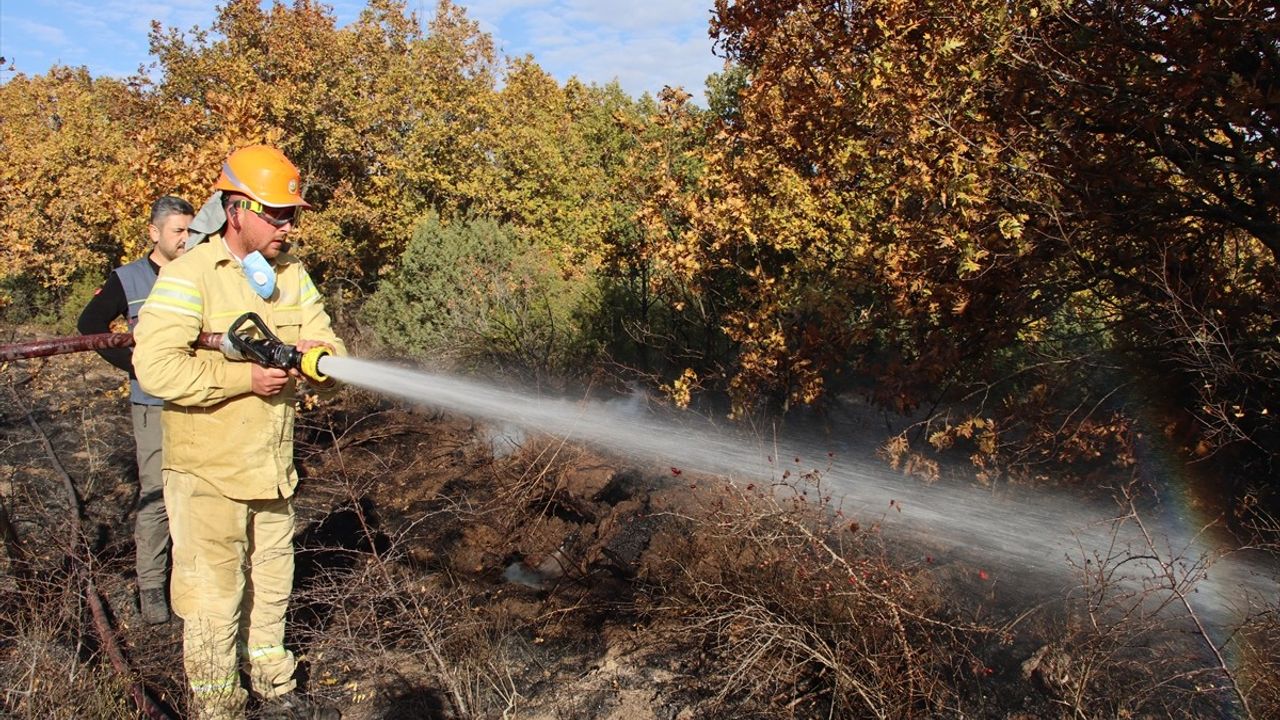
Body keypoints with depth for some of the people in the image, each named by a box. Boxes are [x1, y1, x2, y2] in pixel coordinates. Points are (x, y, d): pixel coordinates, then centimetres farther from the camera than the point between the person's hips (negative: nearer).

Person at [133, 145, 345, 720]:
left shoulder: (290, 273, 7)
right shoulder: (189, 275, -14)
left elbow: (327, 342, 5)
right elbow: (154, 366, -23)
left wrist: (317, 353, -19)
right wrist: (245, 377, -24)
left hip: (273, 470, 7)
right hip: (208, 473, -6)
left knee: (270, 587, 20)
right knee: (213, 600, 3)